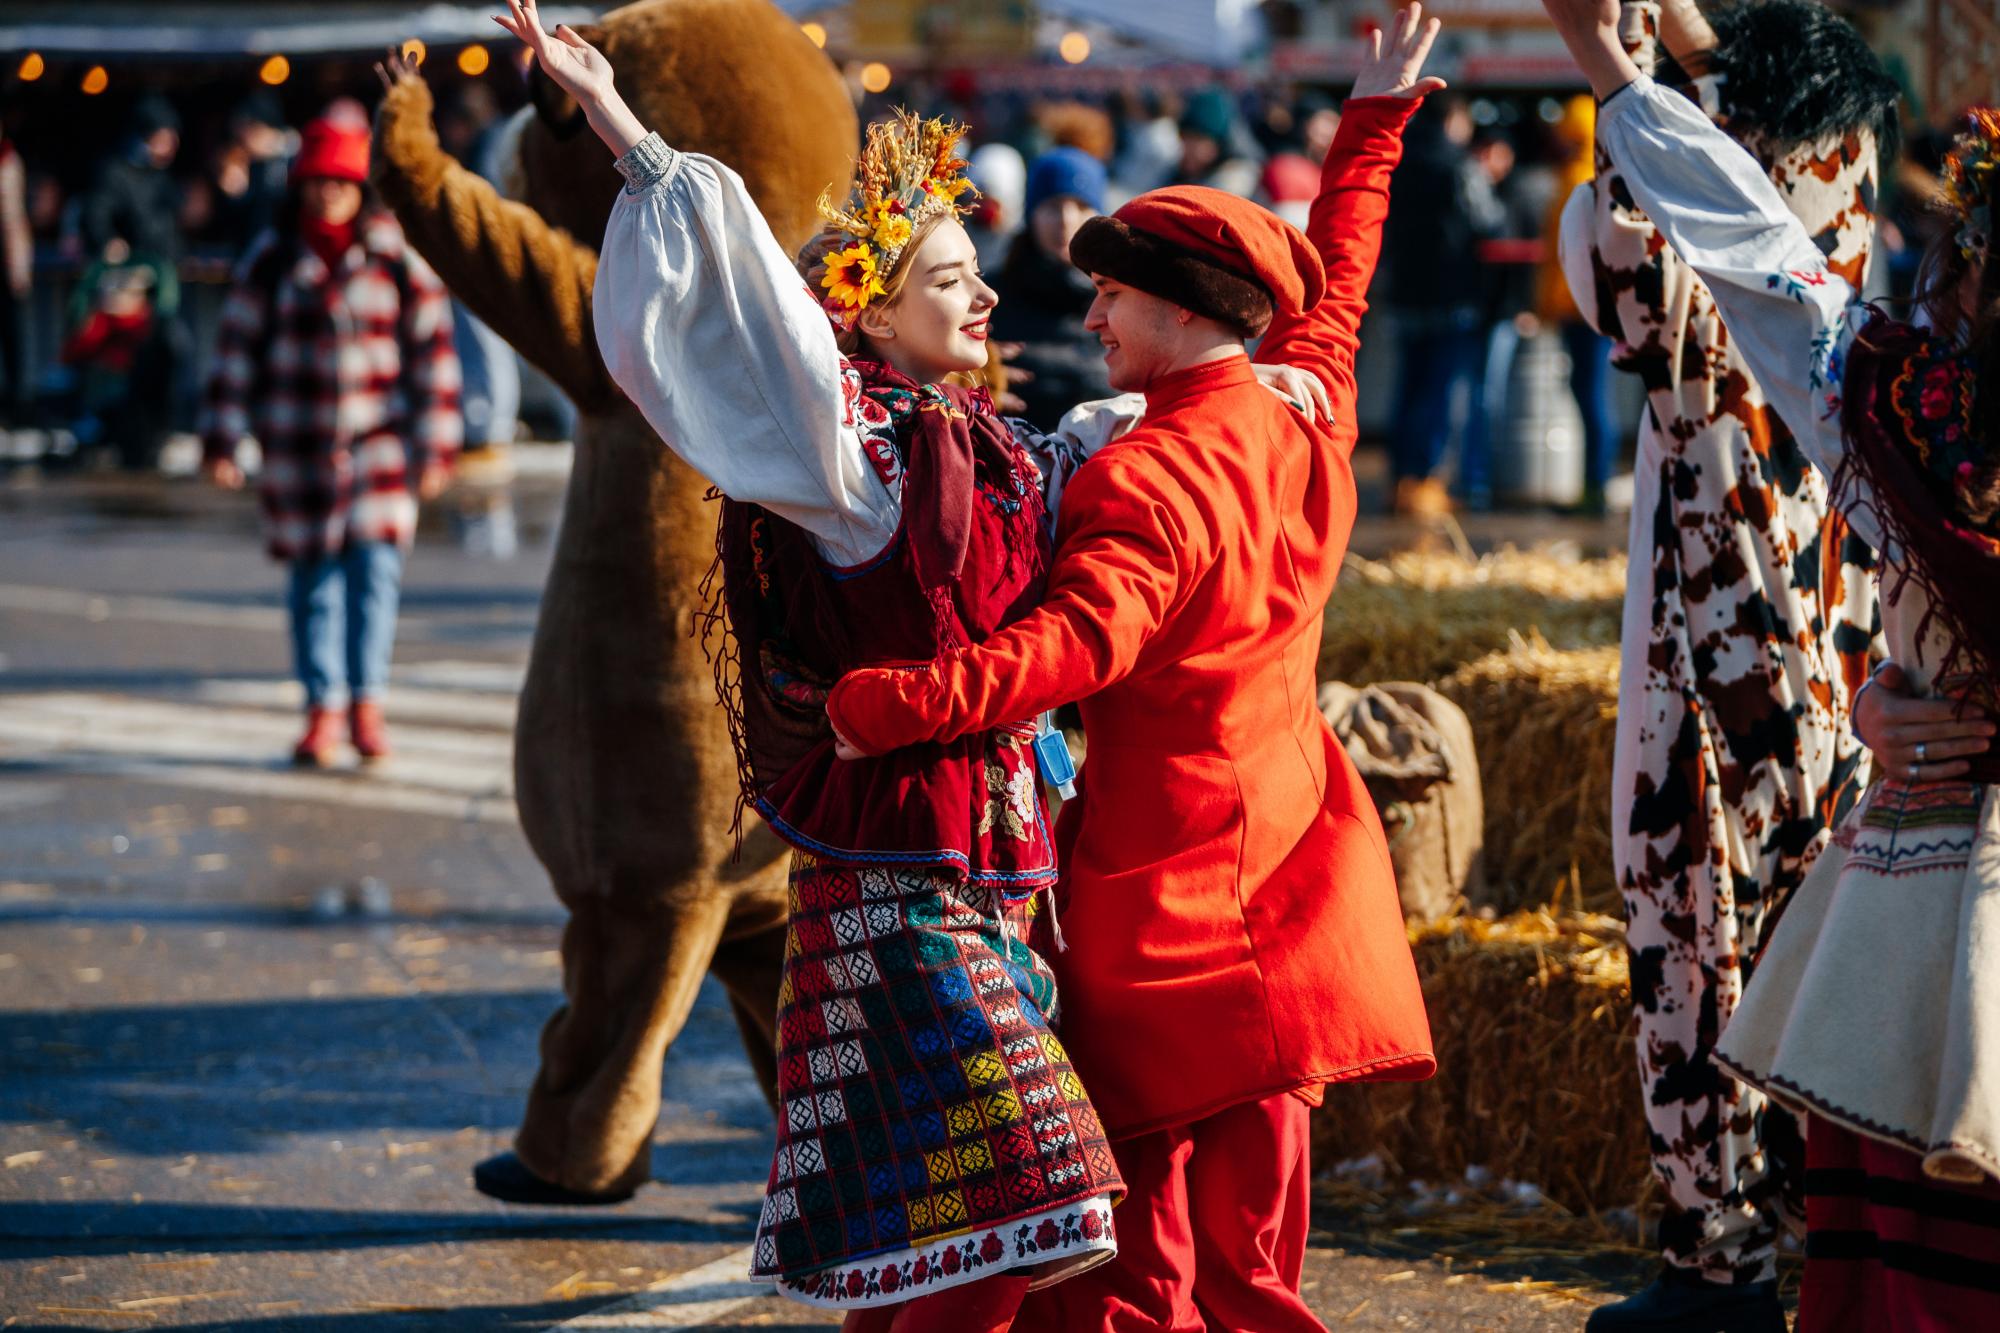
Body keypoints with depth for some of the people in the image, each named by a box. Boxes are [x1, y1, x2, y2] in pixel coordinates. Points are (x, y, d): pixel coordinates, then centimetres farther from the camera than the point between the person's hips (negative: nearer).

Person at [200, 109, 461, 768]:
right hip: (297, 445, 1)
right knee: (313, 578, 3)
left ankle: (367, 703, -1)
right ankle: (322, 707, 12)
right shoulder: (271, 262, 3)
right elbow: (238, 348, 6)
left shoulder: (400, 258, 0)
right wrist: (222, 440, 2)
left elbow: (432, 350, 4)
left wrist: (435, 445, 3)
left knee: (375, 566, -10)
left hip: (378, 442, -1)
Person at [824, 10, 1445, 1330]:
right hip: (1282, 862, 8)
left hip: (1165, 891, -8)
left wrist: (883, 703, -38)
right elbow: (1334, 280, 25)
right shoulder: (1303, 418, 6)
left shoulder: (1152, 477, -18)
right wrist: (1377, 122, 38)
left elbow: (1083, 641, -33)